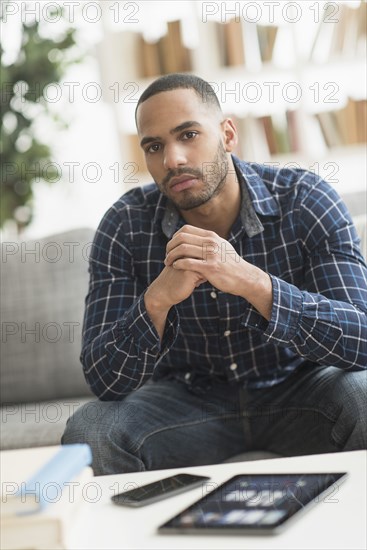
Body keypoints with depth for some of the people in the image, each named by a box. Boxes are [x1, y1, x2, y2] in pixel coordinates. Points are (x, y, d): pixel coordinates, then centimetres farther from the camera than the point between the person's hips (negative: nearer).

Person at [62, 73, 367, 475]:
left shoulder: (304, 201, -16)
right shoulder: (124, 227, -13)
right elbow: (104, 380, -16)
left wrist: (250, 281, -40)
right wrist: (157, 299, -36)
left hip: (299, 386, 0)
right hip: (191, 396, 1)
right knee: (88, 432, -24)